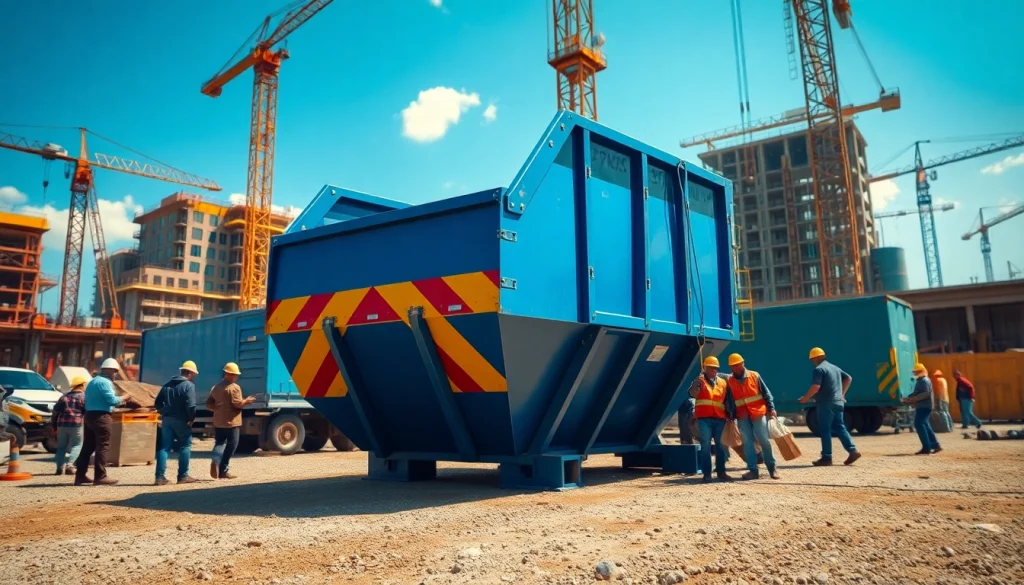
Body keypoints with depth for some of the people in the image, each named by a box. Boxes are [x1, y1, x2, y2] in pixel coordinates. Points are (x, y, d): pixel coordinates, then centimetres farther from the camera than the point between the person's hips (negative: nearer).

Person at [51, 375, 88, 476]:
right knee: (77, 445, 2)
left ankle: (60, 467, 9)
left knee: (61, 447, 13)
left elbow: (55, 411, 16)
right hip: (76, 424, -5)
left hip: (62, 424, 5)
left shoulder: (64, 397, 16)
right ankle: (69, 465, -13)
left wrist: (54, 426, 22)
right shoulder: (84, 397, 0)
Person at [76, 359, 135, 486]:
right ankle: (100, 477, -5)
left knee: (88, 446, 13)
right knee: (103, 446, -6)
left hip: (90, 415, 10)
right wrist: (124, 398, -2)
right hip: (101, 417, -10)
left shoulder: (93, 381, 20)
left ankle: (80, 475, 16)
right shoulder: (105, 382, -13)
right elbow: (112, 400, -19)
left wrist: (120, 402, 19)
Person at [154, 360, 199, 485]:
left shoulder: (167, 385, 14)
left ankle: (160, 476, 1)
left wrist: (165, 413, 17)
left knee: (165, 447, 7)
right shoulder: (189, 385, -9)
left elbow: (157, 403, 12)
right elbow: (190, 405, -20)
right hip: (181, 420, -6)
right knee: (185, 446, 6)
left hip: (167, 419, 6)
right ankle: (183, 476, 9)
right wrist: (192, 418, -8)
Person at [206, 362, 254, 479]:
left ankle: (215, 461, -16)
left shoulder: (216, 387, 12)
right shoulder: (234, 387, -11)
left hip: (218, 422, 6)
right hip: (231, 422, -6)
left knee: (219, 443, 12)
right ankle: (223, 471, 4)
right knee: (230, 446, 4)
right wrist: (246, 401, -1)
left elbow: (209, 404, 13)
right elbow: (237, 404, -19)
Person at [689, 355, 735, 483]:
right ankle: (707, 473, -3)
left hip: (720, 418, 4)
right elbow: (693, 394, -15)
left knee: (721, 446, 7)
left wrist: (730, 414, 10)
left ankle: (721, 472, 17)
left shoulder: (723, 382, 14)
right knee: (706, 446, -5)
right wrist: (697, 383, -30)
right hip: (704, 418, -4)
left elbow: (727, 401, 19)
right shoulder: (700, 381, 3)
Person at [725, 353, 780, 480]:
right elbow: (729, 401, 12)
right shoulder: (730, 381, 7)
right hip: (742, 416, 2)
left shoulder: (754, 375, 2)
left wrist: (771, 409, -4)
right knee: (747, 443, 2)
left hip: (758, 413, -2)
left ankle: (772, 469, 12)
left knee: (764, 441, 1)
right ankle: (753, 470, 7)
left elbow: (766, 393, 3)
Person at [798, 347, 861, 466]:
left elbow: (815, 387, -21)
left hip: (826, 404, -9)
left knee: (825, 430, -3)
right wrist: (842, 393, 27)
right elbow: (848, 378, 27)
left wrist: (806, 398, -9)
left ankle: (827, 457, -2)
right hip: (838, 402, 9)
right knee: (840, 428, 12)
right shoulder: (835, 368, 18)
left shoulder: (819, 369, -11)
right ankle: (852, 450, 2)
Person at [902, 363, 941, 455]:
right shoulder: (919, 381, 20)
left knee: (919, 424, -14)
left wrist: (913, 399, -26)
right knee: (925, 425, 13)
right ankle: (935, 445, 20)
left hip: (924, 406, -10)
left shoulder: (925, 381, -11)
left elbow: (926, 393, -23)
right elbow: (916, 393, 23)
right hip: (921, 406, 10)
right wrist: (908, 398, 6)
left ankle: (926, 448, -14)